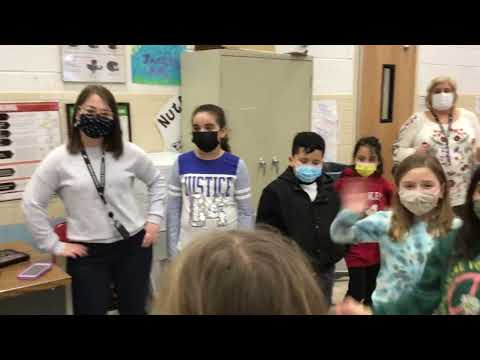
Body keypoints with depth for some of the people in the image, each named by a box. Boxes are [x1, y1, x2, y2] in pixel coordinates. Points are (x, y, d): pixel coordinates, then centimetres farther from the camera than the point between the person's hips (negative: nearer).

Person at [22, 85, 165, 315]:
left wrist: (155, 218, 6)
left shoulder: (129, 153, 0)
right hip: (88, 253, -2)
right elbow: (32, 204, -2)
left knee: (134, 309, 16)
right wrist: (54, 245, -3)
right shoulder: (59, 159, -6)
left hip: (134, 245, 2)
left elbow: (157, 181, 14)